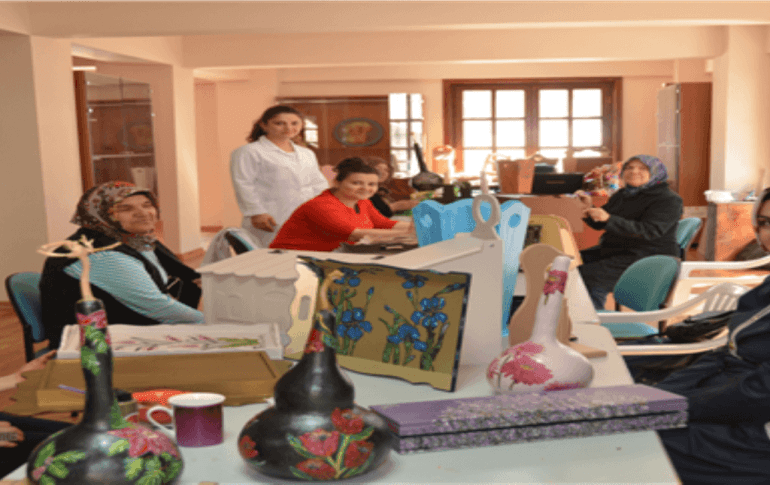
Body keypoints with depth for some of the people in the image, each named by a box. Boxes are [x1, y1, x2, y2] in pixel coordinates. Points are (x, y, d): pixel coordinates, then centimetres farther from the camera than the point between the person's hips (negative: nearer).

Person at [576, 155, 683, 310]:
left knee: (588, 275, -27)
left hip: (649, 259, -8)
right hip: (613, 250, 9)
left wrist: (609, 219, -33)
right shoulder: (622, 195, 15)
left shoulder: (668, 200, -9)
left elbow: (648, 231, -24)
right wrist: (589, 209, -6)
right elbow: (598, 224, 17)